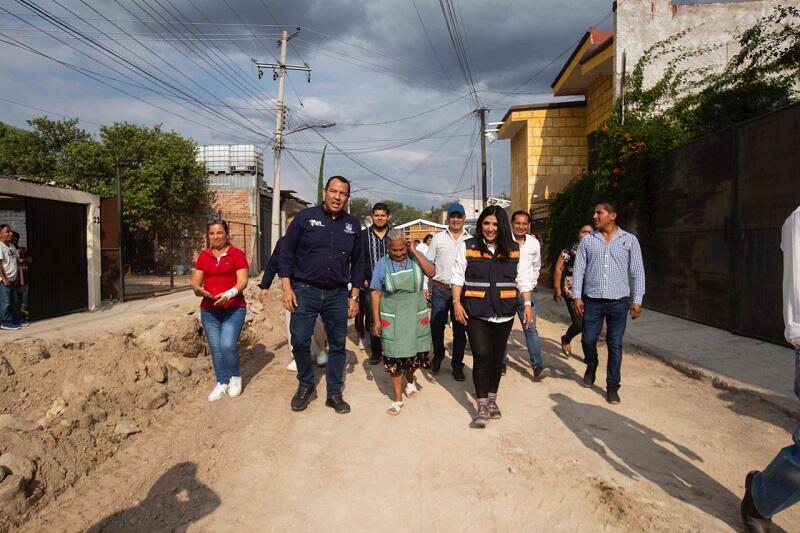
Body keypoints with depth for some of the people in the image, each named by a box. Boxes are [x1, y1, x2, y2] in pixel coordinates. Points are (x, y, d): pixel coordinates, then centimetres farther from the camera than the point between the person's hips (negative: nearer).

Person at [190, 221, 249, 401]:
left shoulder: (237, 254, -3)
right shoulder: (203, 255, 9)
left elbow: (242, 282, -10)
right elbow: (195, 281, 9)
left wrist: (228, 294, -26)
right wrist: (197, 289, -13)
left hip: (233, 309, -4)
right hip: (209, 311, 4)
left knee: (227, 345, -16)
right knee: (215, 348, 6)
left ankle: (235, 377, 10)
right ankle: (221, 383, 21)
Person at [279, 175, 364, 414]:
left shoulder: (352, 225, 7)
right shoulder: (305, 217, -3)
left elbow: (358, 263, 12)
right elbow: (286, 253, -1)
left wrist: (354, 296, 8)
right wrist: (287, 288, -8)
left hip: (337, 295, 3)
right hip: (304, 291, -2)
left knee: (338, 345, 8)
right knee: (300, 342, -2)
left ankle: (334, 393, 22)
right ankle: (306, 386, 23)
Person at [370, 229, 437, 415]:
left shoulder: (416, 259, -1)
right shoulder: (382, 264, -4)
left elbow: (432, 272, -19)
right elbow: (376, 293, -2)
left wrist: (415, 252, -18)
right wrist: (376, 320, -5)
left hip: (416, 316, 1)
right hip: (392, 318, -1)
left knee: (416, 353, 12)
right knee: (395, 359, 2)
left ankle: (410, 380, 45)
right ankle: (398, 398, 16)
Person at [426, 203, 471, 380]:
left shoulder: (471, 240, 7)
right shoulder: (438, 238, 5)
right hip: (440, 290, 0)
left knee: (460, 330, 6)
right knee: (436, 326, 3)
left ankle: (457, 365, 20)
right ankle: (438, 355, 30)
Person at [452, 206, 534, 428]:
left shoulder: (514, 249, 4)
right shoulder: (467, 247, -1)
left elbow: (524, 279, 7)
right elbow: (458, 277, 1)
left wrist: (527, 304, 0)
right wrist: (457, 302, -8)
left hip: (504, 313, 3)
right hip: (476, 312, -2)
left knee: (497, 356, 11)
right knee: (482, 355, -10)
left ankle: (492, 400, 29)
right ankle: (482, 407, 1)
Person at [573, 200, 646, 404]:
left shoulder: (629, 240, 2)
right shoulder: (587, 240, 4)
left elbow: (637, 271, 3)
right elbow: (579, 269, 4)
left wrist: (637, 300, -2)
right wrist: (577, 296, -3)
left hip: (618, 301, -1)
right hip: (592, 300, 1)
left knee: (615, 344, 4)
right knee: (588, 340, 6)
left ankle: (612, 386, 17)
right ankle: (591, 367, 37)